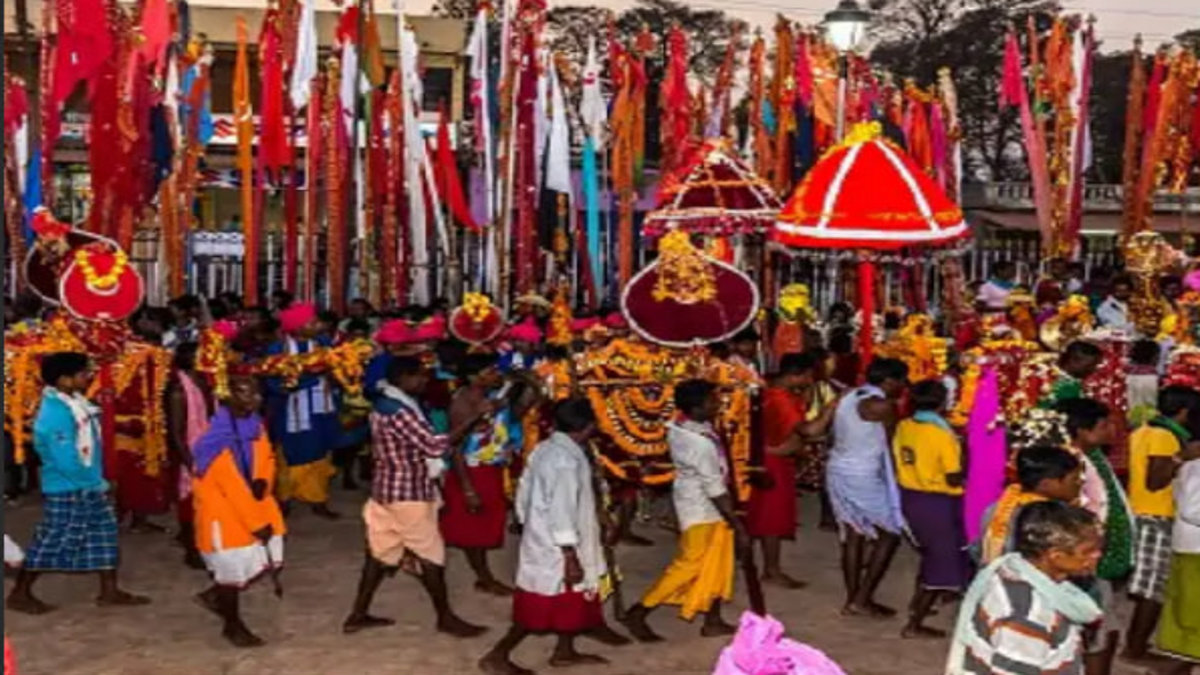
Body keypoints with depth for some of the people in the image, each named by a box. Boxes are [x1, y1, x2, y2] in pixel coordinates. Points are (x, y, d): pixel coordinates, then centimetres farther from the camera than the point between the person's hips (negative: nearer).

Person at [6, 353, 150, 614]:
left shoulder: (74, 401, 3)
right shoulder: (55, 414, -25)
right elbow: (67, 461, -26)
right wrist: (96, 481, -14)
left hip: (88, 486, 9)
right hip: (67, 490, -9)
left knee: (104, 532, 12)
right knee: (52, 541, 3)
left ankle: (109, 591, 20)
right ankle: (20, 593, 20)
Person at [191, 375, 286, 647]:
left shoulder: (255, 423, -3)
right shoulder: (219, 436, -26)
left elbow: (267, 457, 11)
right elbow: (232, 486, -25)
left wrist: (263, 482, -12)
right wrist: (257, 523, -21)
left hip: (249, 498, 7)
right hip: (220, 504, -7)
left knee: (265, 558, 6)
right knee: (233, 566, 3)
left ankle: (215, 595, 28)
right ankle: (232, 625, 26)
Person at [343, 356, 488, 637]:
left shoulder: (384, 404, 8)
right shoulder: (400, 412, -23)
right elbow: (436, 445, -25)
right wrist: (474, 418, -25)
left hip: (387, 489, 9)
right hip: (408, 494, -9)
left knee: (381, 551, 15)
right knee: (431, 554, 3)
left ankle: (358, 615, 20)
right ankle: (446, 618, 15)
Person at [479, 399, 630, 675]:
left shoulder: (544, 449, 3)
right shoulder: (568, 460, -25)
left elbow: (524, 494, 11)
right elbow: (562, 511, -26)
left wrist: (529, 525, 22)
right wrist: (571, 557, -22)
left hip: (540, 538, 9)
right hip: (554, 547, -9)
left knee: (572, 598, 20)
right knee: (540, 606, 2)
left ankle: (565, 652, 33)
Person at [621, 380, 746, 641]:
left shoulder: (682, 426, -3)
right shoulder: (700, 443, -30)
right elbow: (715, 490, -25)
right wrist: (739, 527, -19)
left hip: (707, 507, 9)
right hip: (702, 509, -9)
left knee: (718, 564, 15)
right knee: (689, 565, 1)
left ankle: (713, 621, 26)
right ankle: (637, 613, 9)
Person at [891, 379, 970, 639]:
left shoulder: (903, 426, -2)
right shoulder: (943, 435, -22)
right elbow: (953, 480, -19)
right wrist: (960, 459, -3)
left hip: (909, 497, 7)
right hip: (937, 503, -7)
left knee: (931, 552, 29)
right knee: (943, 561, 7)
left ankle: (918, 602, 41)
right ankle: (914, 625, 8)